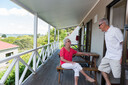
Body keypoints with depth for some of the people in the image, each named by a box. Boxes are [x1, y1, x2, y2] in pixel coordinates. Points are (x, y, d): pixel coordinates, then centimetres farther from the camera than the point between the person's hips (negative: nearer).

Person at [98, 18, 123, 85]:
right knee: (102, 68, 9)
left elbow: (123, 44, -15)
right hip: (107, 56, 8)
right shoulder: (106, 32, 12)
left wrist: (122, 57, -17)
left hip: (116, 57, -8)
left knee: (117, 75, -5)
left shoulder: (115, 30, -14)